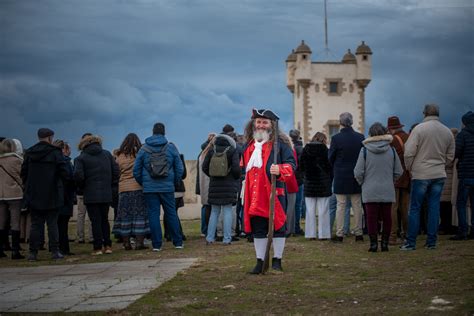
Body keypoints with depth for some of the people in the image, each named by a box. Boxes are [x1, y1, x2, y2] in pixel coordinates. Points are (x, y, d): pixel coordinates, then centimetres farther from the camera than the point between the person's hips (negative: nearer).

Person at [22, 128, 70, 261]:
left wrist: (28, 187, 17)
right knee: (52, 223, 3)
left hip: (33, 195, 3)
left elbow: (24, 173, 7)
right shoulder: (55, 152, -8)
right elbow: (64, 172, -12)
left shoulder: (29, 153, 4)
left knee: (35, 224, 6)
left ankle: (33, 252, 3)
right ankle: (55, 251, 1)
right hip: (52, 195, -3)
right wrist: (64, 181, 7)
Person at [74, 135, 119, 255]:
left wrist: (82, 187, 4)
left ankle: (98, 247, -2)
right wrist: (110, 184, 13)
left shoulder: (81, 158, -2)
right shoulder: (107, 154, 9)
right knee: (105, 219, 14)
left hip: (91, 195, -3)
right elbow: (116, 172, 5)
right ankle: (107, 245, 10)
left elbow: (78, 176, -13)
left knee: (95, 221, 0)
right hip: (106, 194, 4)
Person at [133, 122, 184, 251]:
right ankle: (178, 242, 11)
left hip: (149, 188, 0)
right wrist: (174, 182, 14)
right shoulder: (171, 147, 1)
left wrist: (143, 183, 13)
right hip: (167, 187, 1)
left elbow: (136, 170, 2)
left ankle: (156, 244, 1)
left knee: (153, 215, 3)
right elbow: (179, 168, 2)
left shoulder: (144, 149, 1)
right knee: (171, 214, 8)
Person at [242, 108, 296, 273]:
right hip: (254, 195, 5)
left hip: (275, 192, -5)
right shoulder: (249, 145, 16)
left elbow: (291, 164, -8)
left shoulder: (280, 143, -2)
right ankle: (260, 261, 14)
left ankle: (277, 260, 12)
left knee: (277, 226, 1)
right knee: (257, 229, 7)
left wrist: (280, 170, -27)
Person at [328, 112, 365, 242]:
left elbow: (330, 158, -3)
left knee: (340, 206, 3)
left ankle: (339, 234, 2)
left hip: (340, 178, -2)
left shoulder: (336, 138, -11)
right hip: (356, 177, 2)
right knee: (357, 206, 9)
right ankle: (358, 233, 11)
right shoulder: (360, 137, -3)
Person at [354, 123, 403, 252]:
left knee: (372, 217, 3)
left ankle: (373, 243, 1)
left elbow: (358, 172, -6)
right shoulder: (391, 150, 0)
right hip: (387, 191, 2)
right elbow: (399, 171, 4)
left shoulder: (365, 150, -6)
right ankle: (385, 242, 10)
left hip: (370, 191, -2)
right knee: (386, 217, 9)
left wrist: (362, 183, 13)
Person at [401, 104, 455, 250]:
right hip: (439, 175, 4)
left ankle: (411, 242, 2)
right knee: (434, 207, 8)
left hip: (421, 174, -4)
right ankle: (431, 242, 9)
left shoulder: (419, 129, -9)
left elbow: (409, 152, -12)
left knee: (415, 208, 1)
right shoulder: (447, 132, 7)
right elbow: (450, 156, 13)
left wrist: (409, 168, 2)